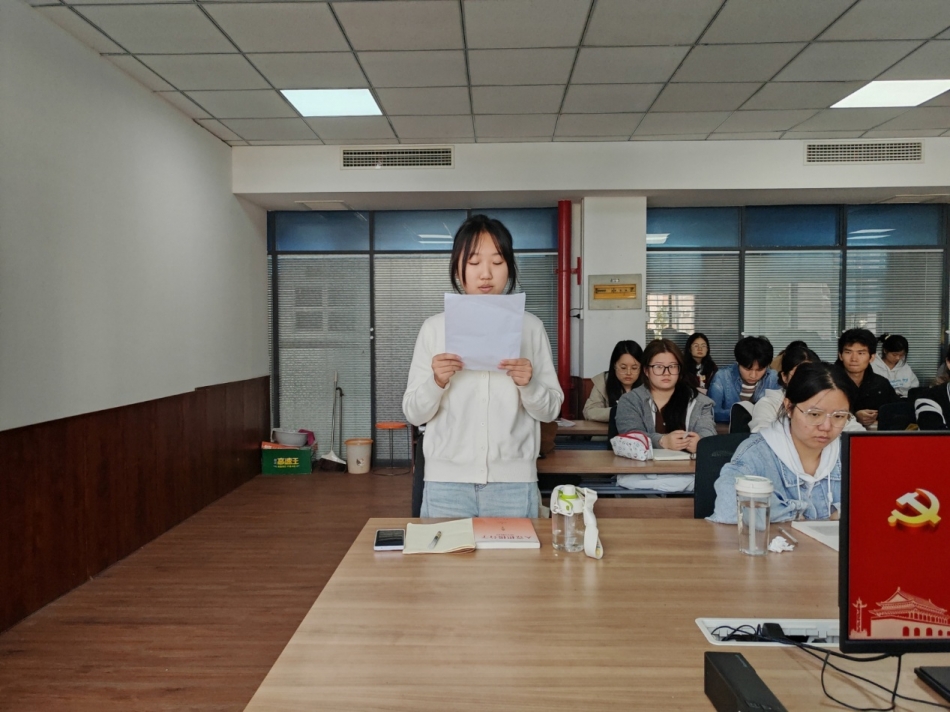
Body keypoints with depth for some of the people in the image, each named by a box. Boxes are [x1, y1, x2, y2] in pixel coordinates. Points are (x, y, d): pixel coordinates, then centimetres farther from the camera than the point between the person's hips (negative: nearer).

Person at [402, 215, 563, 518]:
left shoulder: (530, 326, 2)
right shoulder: (435, 327, 2)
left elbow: (550, 410, 4)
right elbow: (413, 413, 2)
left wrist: (529, 384, -16)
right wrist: (436, 382, -17)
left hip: (514, 482, 0)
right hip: (447, 482, 0)